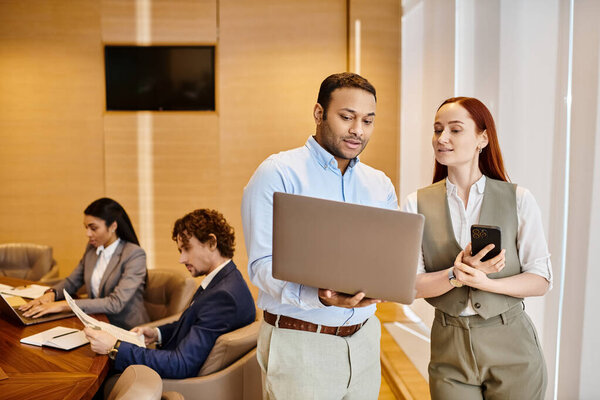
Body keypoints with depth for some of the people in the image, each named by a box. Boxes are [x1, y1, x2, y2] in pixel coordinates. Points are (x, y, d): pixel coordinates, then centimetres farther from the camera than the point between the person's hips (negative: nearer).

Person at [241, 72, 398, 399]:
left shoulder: (380, 184, 9)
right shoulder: (278, 173, -9)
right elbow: (263, 264, -16)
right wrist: (320, 296, -31)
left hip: (364, 339, 5)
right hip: (300, 344, -5)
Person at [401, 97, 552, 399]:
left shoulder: (518, 199, -4)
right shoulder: (416, 205, -2)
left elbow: (541, 279, -5)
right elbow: (410, 285, -7)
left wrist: (484, 281, -21)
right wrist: (456, 275, -24)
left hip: (511, 344, 0)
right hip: (450, 348, 1)